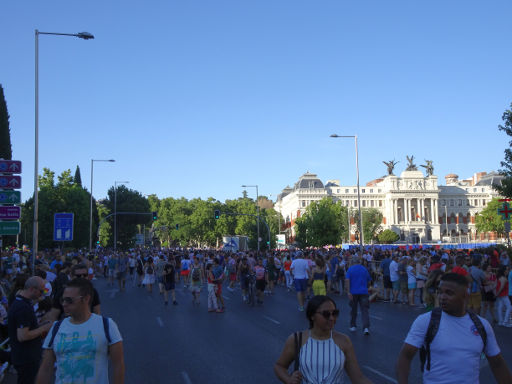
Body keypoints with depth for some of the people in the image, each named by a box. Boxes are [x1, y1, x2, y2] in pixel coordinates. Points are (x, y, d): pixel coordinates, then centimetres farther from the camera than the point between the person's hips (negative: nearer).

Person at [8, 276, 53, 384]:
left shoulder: (18, 302, 9)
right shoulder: (23, 308, -25)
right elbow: (22, 336, -28)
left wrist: (40, 331, 10)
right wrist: (43, 328, -17)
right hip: (26, 359, -10)